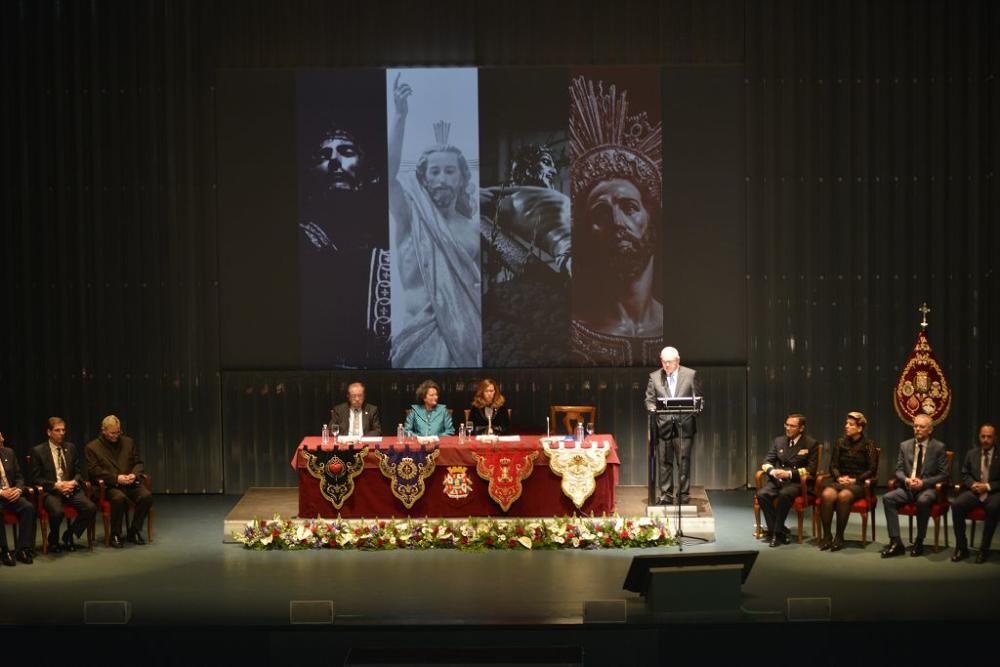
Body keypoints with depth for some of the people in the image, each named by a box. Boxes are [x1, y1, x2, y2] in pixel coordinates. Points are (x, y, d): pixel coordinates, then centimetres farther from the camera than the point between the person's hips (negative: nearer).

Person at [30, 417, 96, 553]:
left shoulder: (70, 448, 14)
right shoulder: (38, 451, 0)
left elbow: (78, 471, 16)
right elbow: (36, 478, -2)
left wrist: (74, 482, -7)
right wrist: (56, 485, -15)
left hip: (71, 489, 4)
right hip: (50, 491, -4)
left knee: (91, 508, -23)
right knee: (57, 512, -36)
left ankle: (68, 535, 0)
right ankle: (53, 541, -5)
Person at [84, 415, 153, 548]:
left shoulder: (128, 442, 16)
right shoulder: (92, 447, 4)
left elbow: (138, 463, 17)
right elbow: (94, 471, -5)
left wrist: (134, 474, -7)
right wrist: (116, 478, -16)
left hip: (131, 482, 4)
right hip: (108, 486, -4)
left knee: (146, 496, -26)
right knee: (119, 498, -37)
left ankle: (134, 531, -7)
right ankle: (115, 535, -18)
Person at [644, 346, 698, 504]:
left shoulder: (690, 375, 5)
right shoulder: (654, 377, 8)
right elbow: (649, 400, 8)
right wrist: (652, 408, -13)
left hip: (684, 425, -1)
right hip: (663, 425, 1)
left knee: (684, 462, 0)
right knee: (664, 462, 4)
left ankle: (684, 495, 8)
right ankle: (666, 495, 11)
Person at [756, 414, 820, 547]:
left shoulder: (811, 444, 1)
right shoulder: (778, 441, 14)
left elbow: (811, 470, -7)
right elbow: (766, 462, 12)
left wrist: (789, 473, -19)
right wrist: (772, 471, -12)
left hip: (797, 482, -4)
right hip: (777, 480, 4)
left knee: (784, 494, -37)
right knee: (762, 494, -26)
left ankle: (777, 533, -24)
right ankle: (780, 530, -15)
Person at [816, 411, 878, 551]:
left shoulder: (868, 445, 4)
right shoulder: (840, 442, 15)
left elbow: (872, 470, 0)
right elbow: (833, 466, 13)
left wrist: (855, 480, -12)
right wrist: (839, 477, -8)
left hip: (858, 483, -3)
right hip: (840, 480, 3)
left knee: (843, 496, -37)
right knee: (827, 495, -32)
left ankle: (839, 537, -26)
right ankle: (826, 536, -25)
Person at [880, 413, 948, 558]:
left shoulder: (938, 447, 1)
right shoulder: (905, 445, 11)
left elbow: (943, 474, -2)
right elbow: (899, 470, 10)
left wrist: (923, 482, -15)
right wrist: (906, 479, -14)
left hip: (928, 488, -4)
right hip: (907, 487, 4)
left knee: (923, 501, -38)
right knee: (887, 498, -25)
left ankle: (919, 542, -21)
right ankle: (896, 542, -25)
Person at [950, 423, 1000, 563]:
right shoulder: (971, 455, 14)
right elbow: (965, 475, 16)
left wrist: (987, 486, -15)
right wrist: (973, 484, -6)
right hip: (974, 491, 3)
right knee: (956, 504, -27)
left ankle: (984, 549, -26)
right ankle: (961, 548, -18)